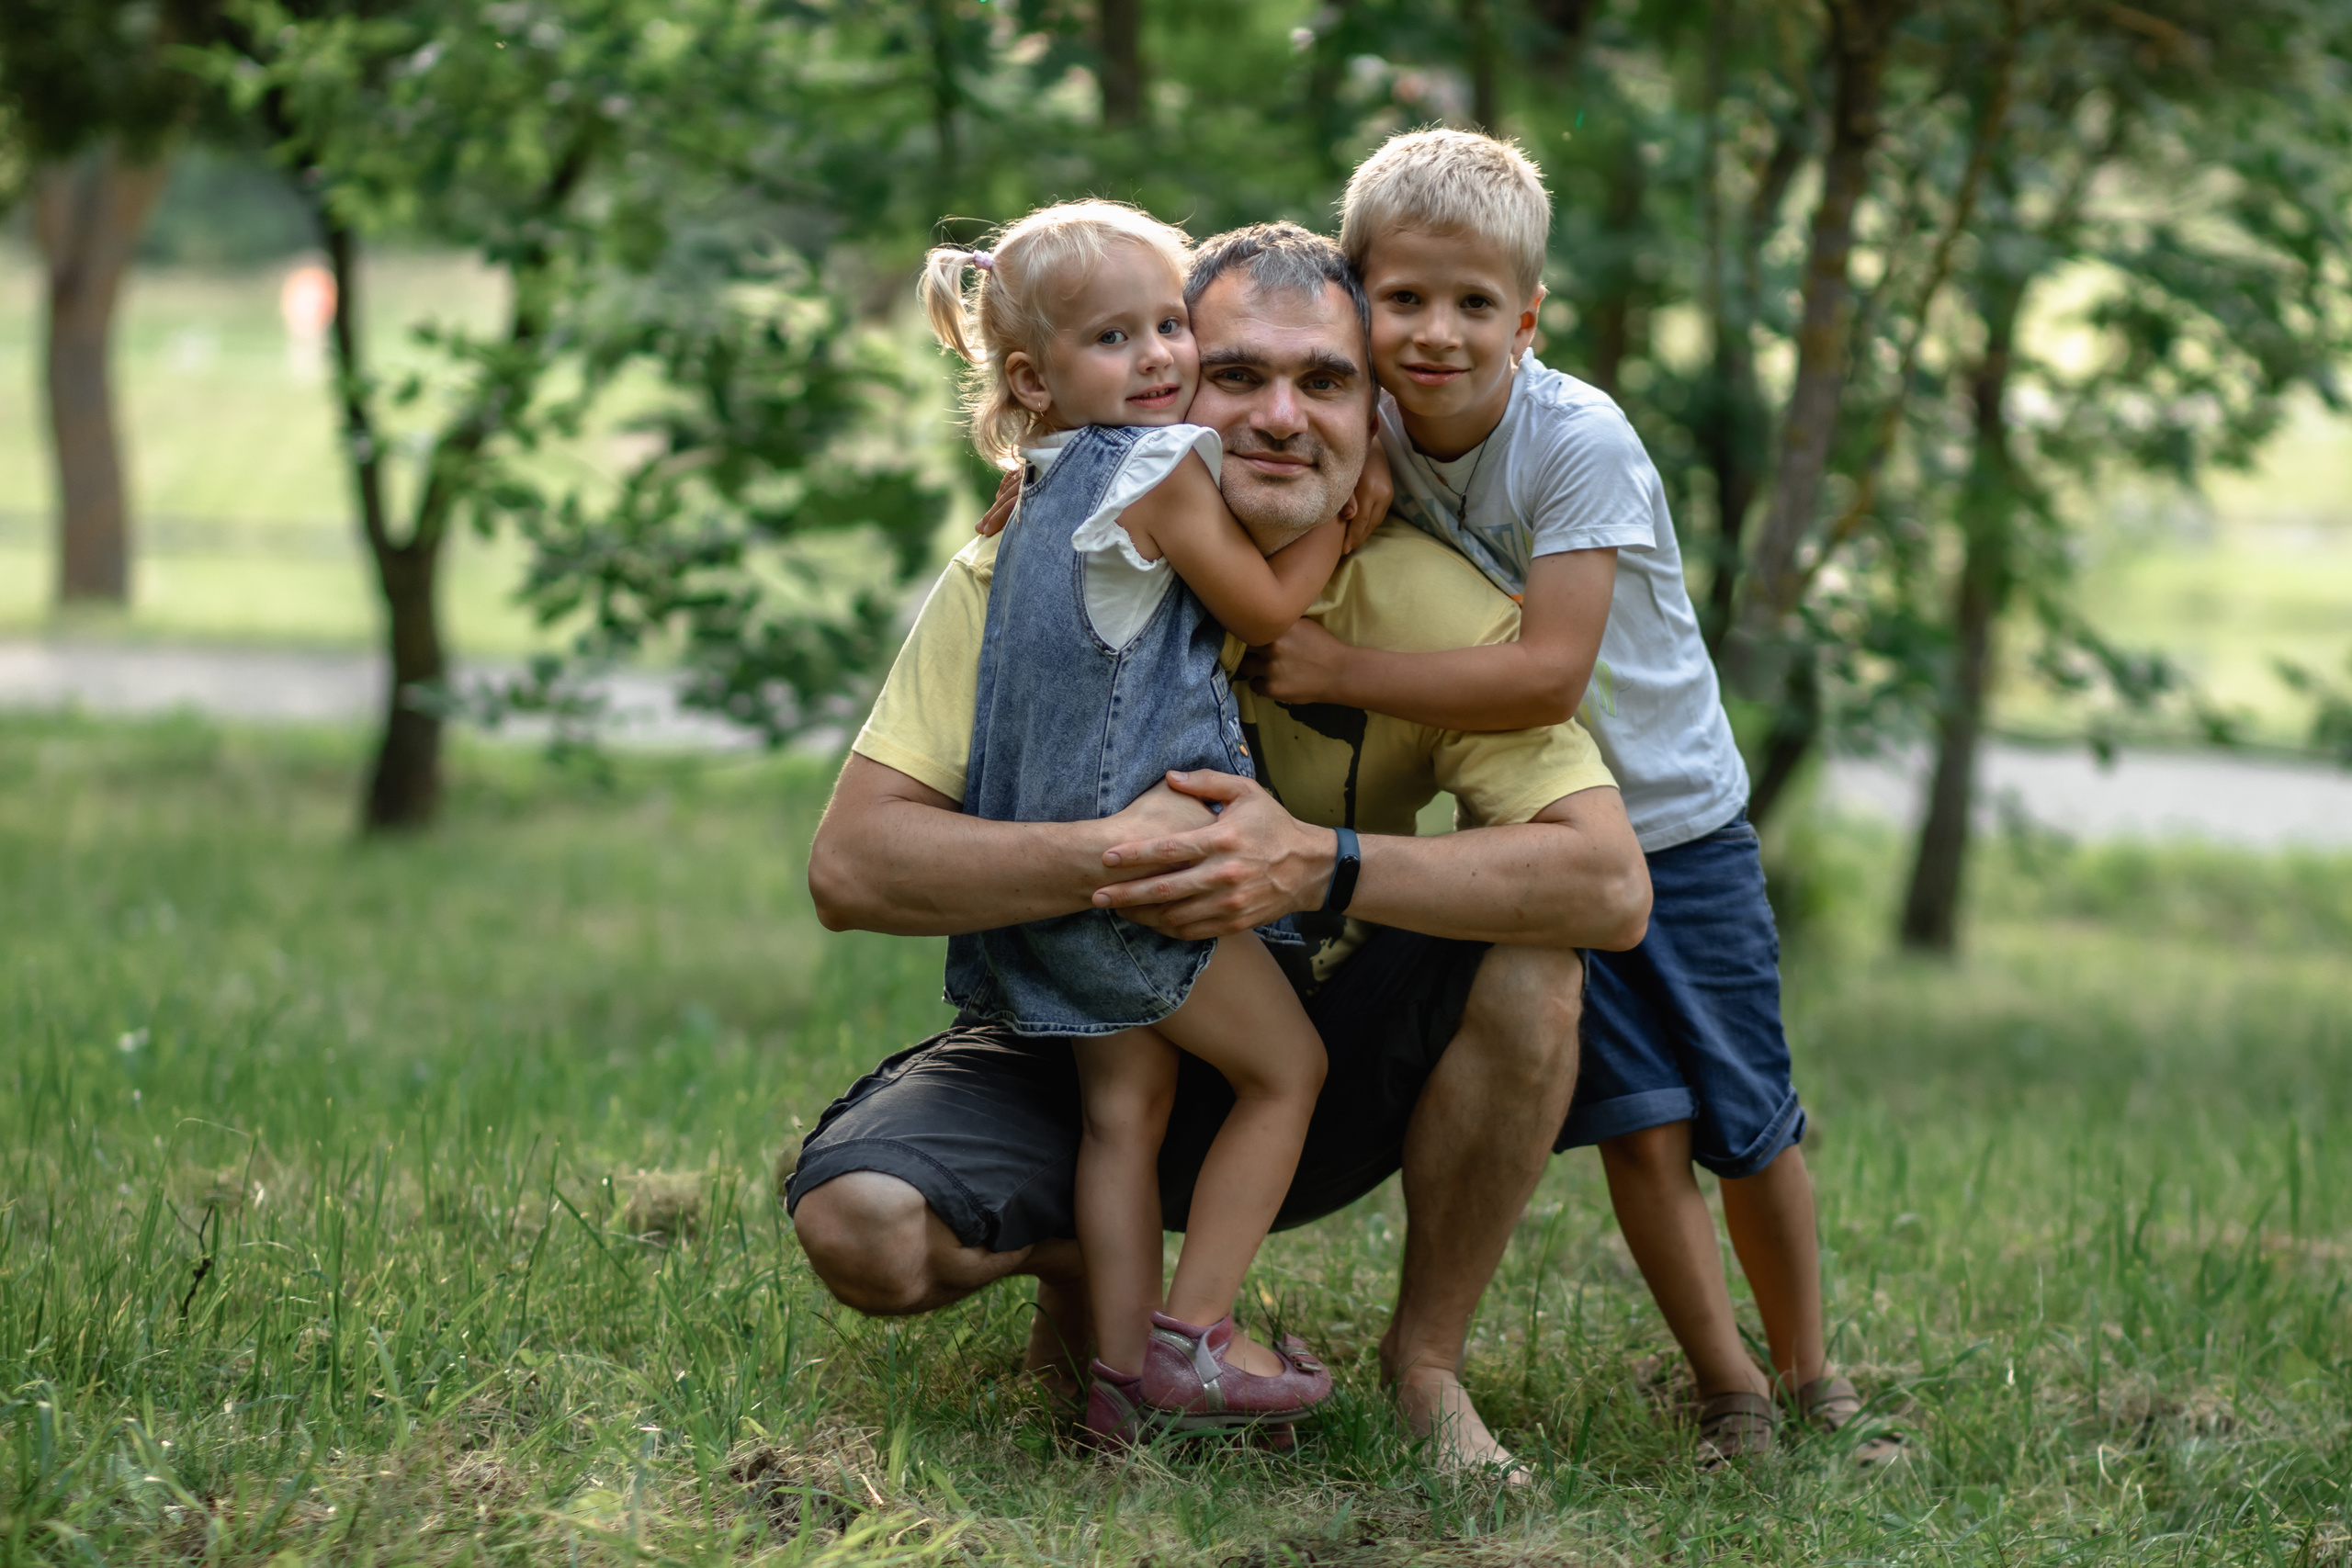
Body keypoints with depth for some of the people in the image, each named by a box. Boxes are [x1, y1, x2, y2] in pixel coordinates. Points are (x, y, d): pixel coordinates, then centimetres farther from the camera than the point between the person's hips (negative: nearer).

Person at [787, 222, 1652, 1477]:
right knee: (859, 1223, -28)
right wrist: (1111, 855, -38)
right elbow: (849, 866, -23)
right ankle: (1082, 1271, 9)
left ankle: (1425, 1361, -5)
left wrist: (1322, 866, -38)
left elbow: (1613, 888, -26)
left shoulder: (1433, 607, -15)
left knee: (1528, 961, -28)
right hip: (1080, 1059, 0)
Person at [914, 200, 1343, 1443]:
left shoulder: (1058, 484, 15)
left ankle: (1125, 1370, 8)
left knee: (1124, 1105, 10)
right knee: (1287, 1066, 3)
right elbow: (1264, 605, -6)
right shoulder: (1163, 468, -12)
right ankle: (1191, 1336, 1)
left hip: (1059, 858, 9)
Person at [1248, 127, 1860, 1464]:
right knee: (1639, 1121, -6)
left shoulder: (1581, 441, -26)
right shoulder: (1370, 433, -11)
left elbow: (1547, 675, -34)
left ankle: (1807, 1371, 24)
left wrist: (1337, 671, -32)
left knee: (1750, 1125, 5)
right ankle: (1726, 1388, 7)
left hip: (1674, 814, -3)